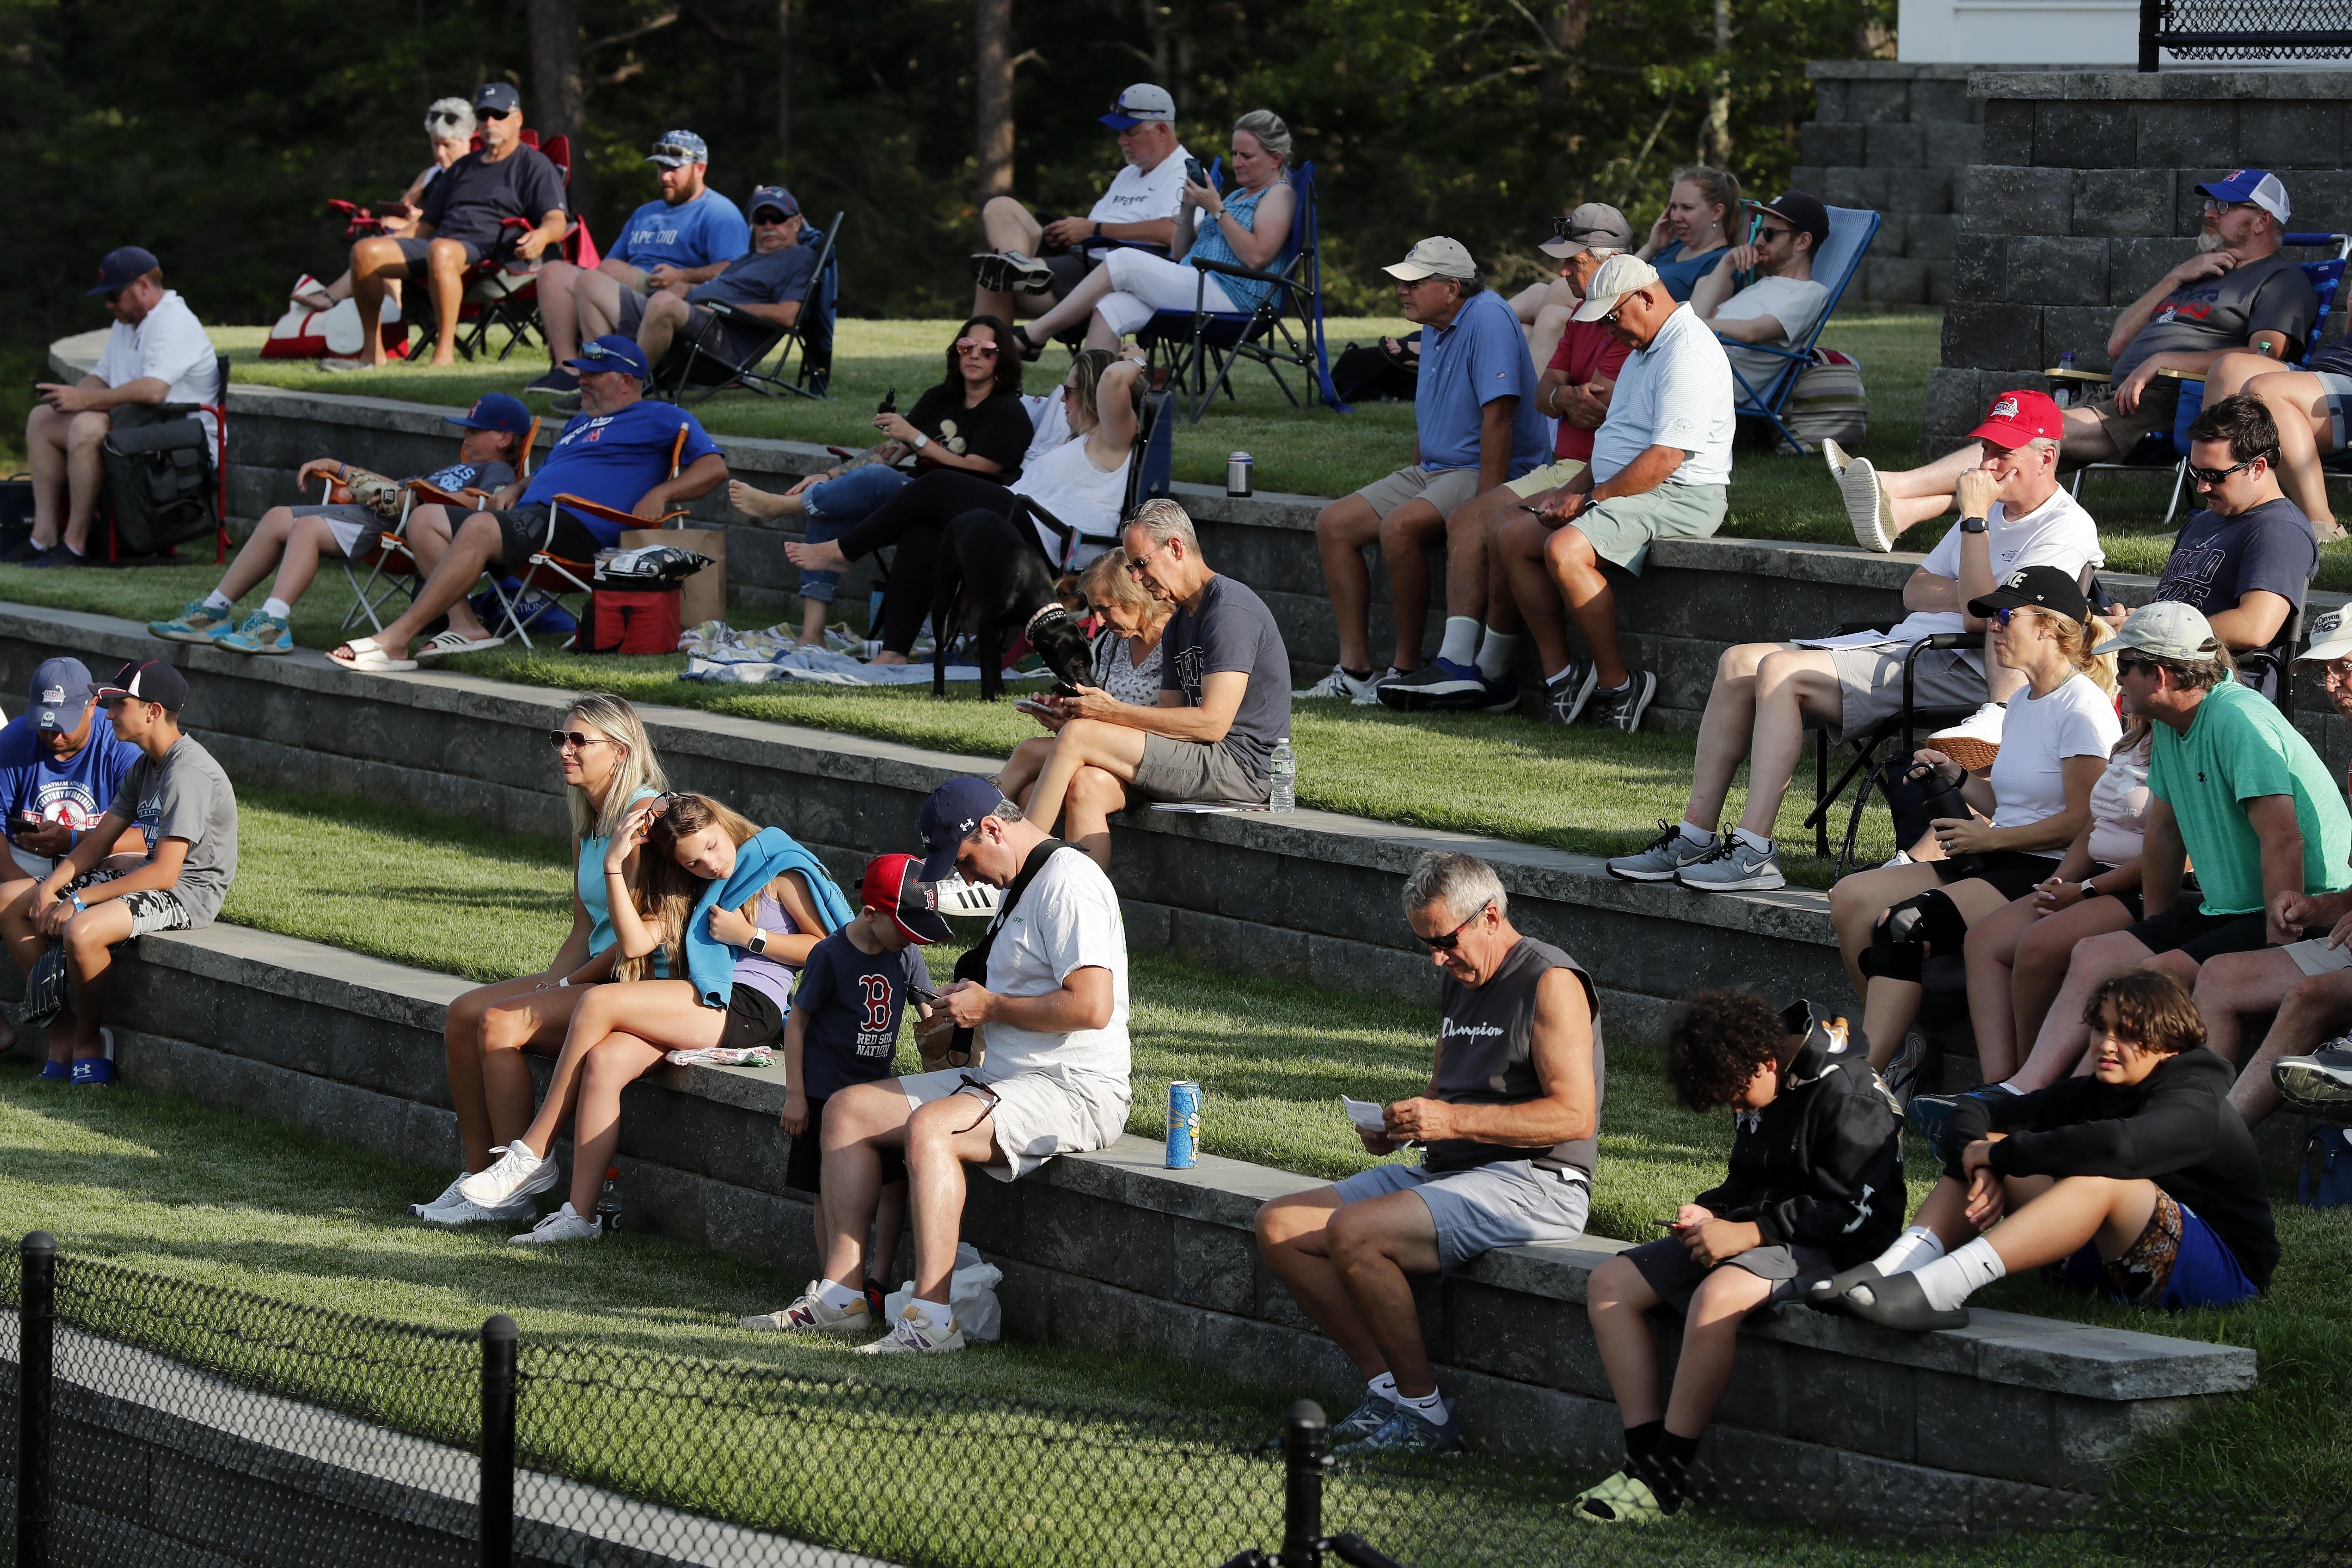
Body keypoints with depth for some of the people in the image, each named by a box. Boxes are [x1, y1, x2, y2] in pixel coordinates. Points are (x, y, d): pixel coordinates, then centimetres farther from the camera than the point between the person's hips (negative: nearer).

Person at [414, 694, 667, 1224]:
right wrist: (548, 985, -3)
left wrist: (568, 985, -13)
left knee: (502, 1022, -22)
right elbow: (583, 931, 14)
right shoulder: (587, 825, 14)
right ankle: (478, 1177, -2)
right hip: (594, 977, 10)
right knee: (463, 1013, -3)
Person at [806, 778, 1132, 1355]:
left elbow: (1092, 1006, -25)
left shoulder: (1068, 883, -14)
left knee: (929, 1128, -34)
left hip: (1074, 1092, -11)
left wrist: (991, 1008, -14)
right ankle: (840, 1289, -1)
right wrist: (965, 1004, 11)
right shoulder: (1018, 886, 19)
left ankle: (932, 1318, -39)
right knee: (848, 1108, 7)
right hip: (999, 1078, 11)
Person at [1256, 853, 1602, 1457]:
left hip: (1532, 1185, -10)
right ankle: (1388, 1386, -8)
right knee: (1278, 1227, -3)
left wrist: (1453, 1120, -23)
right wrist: (1396, 1128, 3)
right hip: (1446, 1174, 10)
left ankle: (1425, 1415, -17)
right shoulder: (1460, 982, 17)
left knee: (1353, 1233, -29)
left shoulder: (1552, 982, -10)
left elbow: (1574, 1115, -19)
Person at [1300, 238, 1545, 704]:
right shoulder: (1434, 328, 13)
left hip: (1482, 474, -10)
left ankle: (1407, 667, -21)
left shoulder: (1488, 319, -18)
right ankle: (1354, 667, -3)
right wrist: (1412, 475, 14)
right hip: (1433, 470, 10)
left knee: (1399, 528, -33)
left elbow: (1498, 415, -24)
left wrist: (1485, 507, -28)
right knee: (1333, 525, 0)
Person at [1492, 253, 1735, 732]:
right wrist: (1570, 493, 9)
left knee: (1564, 549, -30)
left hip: (1679, 498, -11)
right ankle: (1560, 673, -1)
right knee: (1513, 537, 4)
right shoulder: (1643, 351, 20)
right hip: (1623, 491, 11)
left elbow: (1666, 458, -23)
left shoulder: (1688, 352, -16)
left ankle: (1618, 683, -18)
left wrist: (1593, 497, -16)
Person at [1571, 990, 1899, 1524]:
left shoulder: (1846, 1096, -17)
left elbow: (1859, 1216, -21)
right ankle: (1646, 1451, -16)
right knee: (1609, 1285, -3)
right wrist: (1709, 1211, 2)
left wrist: (1747, 1232, -21)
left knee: (1717, 1297, -38)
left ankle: (1663, 1479, -29)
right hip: (1759, 1235, 10)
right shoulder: (1757, 1090, 10)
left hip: (1823, 1250, -10)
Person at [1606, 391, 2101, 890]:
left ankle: (1755, 850, -28)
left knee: (1781, 672, -24)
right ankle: (1696, 834, -3)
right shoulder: (1993, 508, 23)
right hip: (1902, 643, 10)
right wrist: (1974, 598, -1)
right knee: (1739, 663, 0)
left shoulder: (2067, 529, -8)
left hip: (1962, 671, -10)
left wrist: (1975, 519, -18)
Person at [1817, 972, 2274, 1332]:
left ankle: (1936, 1290, -50)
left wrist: (2001, 1155, -28)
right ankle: (1892, 1270, -27)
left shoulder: (2195, 1109, -15)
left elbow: (2117, 1145, -38)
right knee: (1986, 1152, -1)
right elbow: (1973, 1111, 5)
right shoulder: (2093, 1093, 9)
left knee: (2103, 1178, -36)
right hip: (2109, 1271, 8)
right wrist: (1982, 1165, -19)